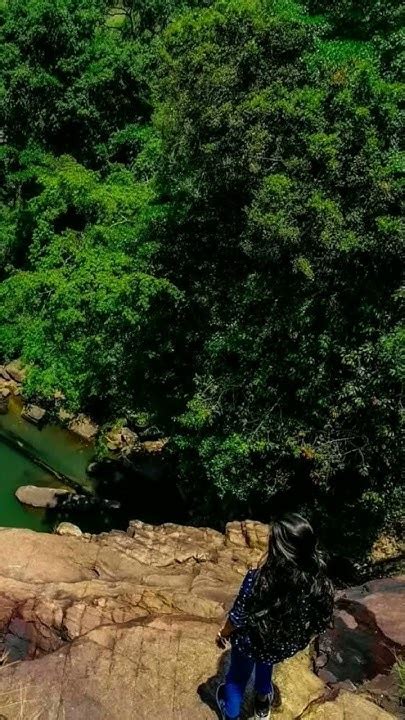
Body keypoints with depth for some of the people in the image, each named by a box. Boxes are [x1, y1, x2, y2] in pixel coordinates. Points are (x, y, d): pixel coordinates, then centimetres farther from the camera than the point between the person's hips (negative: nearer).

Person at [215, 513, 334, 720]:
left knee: (238, 676, 29)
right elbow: (320, 622, -8)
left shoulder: (258, 580, -38)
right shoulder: (319, 583, -26)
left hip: (251, 643, -3)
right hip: (285, 646, 4)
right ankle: (263, 701, 63)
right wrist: (302, 639, 13)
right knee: (265, 661, 38)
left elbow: (238, 617, -21)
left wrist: (223, 633, 0)